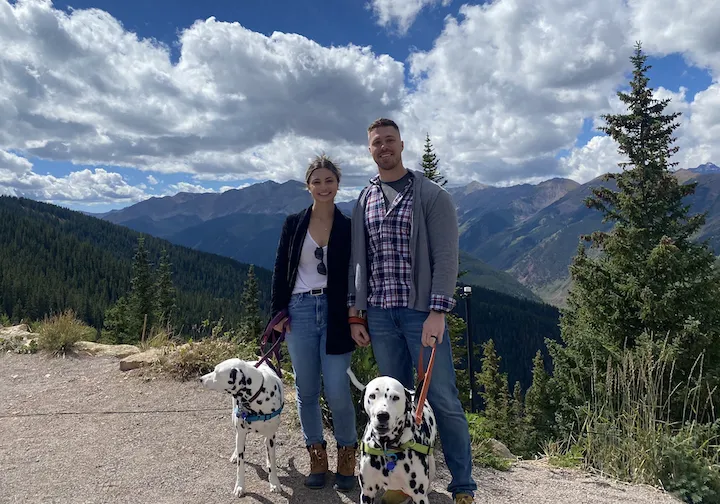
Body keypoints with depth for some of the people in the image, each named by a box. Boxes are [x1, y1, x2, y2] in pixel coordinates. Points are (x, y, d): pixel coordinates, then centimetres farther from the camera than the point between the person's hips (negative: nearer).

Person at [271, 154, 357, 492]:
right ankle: (317, 455, 25)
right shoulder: (293, 224, 5)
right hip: (300, 310, 2)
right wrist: (278, 311, 1)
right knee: (307, 390, 8)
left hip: (336, 313, -1)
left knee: (337, 391, -3)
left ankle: (347, 457, 19)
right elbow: (280, 270, 7)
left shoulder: (349, 226, 2)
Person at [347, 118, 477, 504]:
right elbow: (355, 261, 12)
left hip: (422, 311, -4)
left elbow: (446, 257, -8)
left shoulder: (432, 196, -1)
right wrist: (355, 315, 7)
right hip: (379, 315, 4)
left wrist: (437, 312, -16)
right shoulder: (363, 203, 12)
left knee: (443, 400, 1)